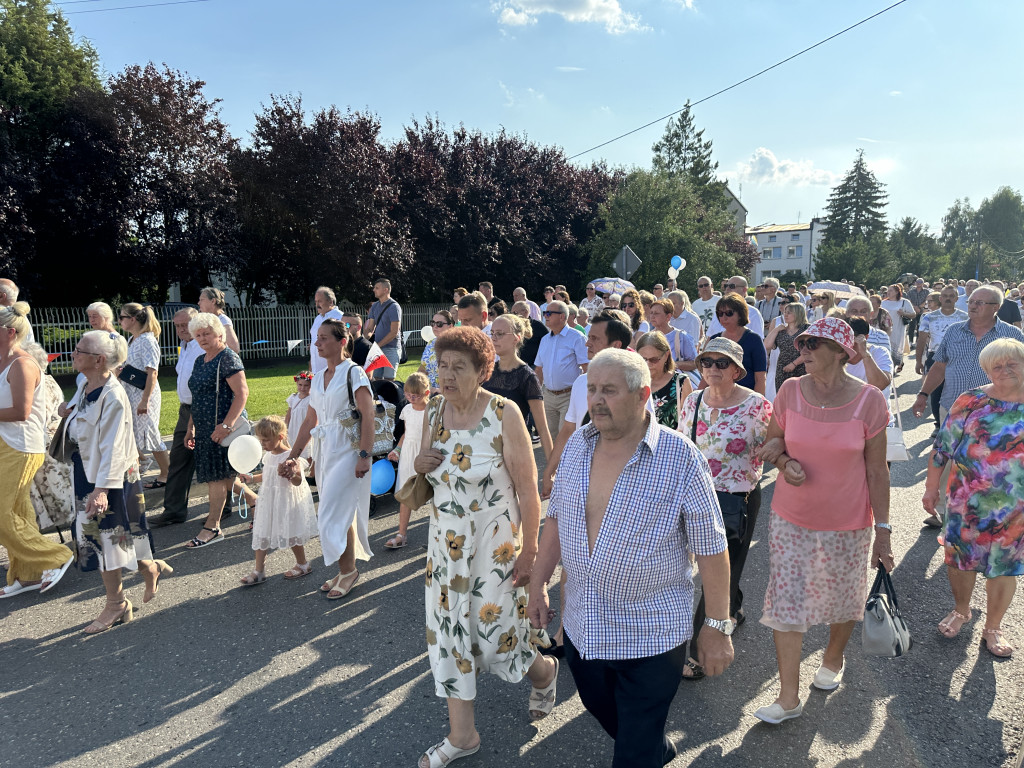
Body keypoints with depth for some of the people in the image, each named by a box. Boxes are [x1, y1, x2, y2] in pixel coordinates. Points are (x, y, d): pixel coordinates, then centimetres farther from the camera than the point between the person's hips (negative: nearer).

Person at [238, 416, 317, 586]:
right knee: (261, 534, 6)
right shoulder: (268, 456, 6)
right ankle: (258, 570, 15)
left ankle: (303, 564, 27)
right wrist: (251, 478, 11)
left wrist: (290, 474, -40)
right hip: (269, 501, 8)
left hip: (288, 502, -7)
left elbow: (298, 481, -21)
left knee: (291, 534, 6)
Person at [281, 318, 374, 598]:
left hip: (348, 450, -7)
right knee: (338, 512, 12)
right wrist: (292, 456, 13)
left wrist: (364, 455, -22)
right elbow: (310, 421, 16)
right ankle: (345, 569, 24)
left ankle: (348, 570, 10)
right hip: (324, 450, 7)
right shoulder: (318, 378, 13)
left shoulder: (353, 373, -8)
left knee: (335, 514, -7)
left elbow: (368, 416, -15)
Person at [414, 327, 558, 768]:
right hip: (446, 543, 6)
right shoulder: (434, 411, -1)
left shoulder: (504, 414, -19)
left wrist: (530, 550, -17)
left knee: (495, 631, 5)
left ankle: (543, 671, 40)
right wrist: (420, 464, -9)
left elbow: (528, 489, -17)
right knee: (449, 631, 10)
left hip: (495, 543, -5)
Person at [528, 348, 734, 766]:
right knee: (599, 707, 26)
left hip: (652, 633, -5)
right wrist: (538, 583, 9)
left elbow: (711, 548, -13)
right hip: (581, 623, 6)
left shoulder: (681, 457, -18)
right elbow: (556, 518, 9)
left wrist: (719, 626, -11)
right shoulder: (577, 445, -2)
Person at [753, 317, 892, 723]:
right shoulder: (790, 391, -7)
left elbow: (876, 470, -7)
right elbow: (773, 443, 8)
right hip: (790, 518, 2)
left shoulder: (869, 400, -12)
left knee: (843, 598, 18)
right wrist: (785, 463, -14)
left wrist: (883, 529, -6)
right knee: (785, 602, 2)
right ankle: (789, 697, 15)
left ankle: (833, 658, 49)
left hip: (847, 522, -1)